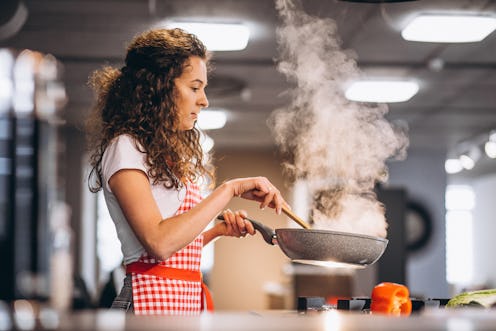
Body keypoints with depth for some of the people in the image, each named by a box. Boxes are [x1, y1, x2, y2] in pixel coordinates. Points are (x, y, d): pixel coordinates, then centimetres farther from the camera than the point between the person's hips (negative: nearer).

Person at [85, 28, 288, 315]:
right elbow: (158, 242, -21)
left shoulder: (172, 156, 19)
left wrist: (219, 230, 5)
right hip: (153, 303, -8)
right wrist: (230, 189, -18)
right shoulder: (125, 148, -8)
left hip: (189, 301, 8)